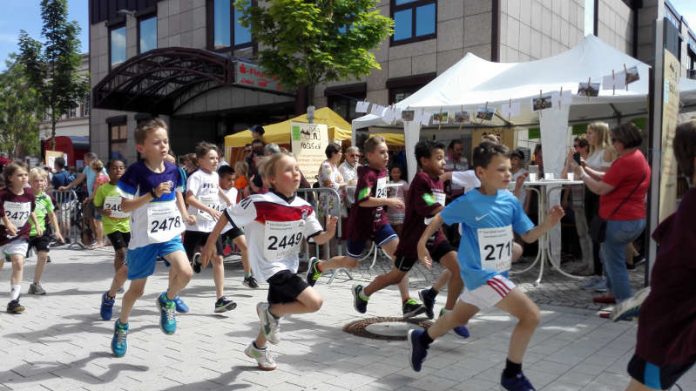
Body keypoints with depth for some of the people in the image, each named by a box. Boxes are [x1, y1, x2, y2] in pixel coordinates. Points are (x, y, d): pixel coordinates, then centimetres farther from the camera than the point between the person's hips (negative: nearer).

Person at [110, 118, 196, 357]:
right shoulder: (135, 172, -15)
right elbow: (124, 206, -15)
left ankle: (167, 301, 10)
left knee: (185, 272, -23)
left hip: (170, 234, 3)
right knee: (137, 289, 11)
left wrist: (185, 215, 6)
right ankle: (121, 325, 40)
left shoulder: (173, 170, -1)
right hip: (143, 238, -3)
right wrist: (153, 194, -26)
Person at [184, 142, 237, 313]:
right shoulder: (196, 176, -12)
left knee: (218, 259, -3)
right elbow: (189, 198, -24)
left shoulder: (215, 175, 11)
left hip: (212, 226, 6)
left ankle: (220, 299, -2)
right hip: (196, 225, -6)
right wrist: (209, 209, -31)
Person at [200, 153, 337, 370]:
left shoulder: (304, 208, -6)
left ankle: (257, 348, 48)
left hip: (288, 265, 7)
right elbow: (227, 215, -14)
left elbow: (317, 239, -5)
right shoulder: (260, 203, -24)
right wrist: (210, 244, -7)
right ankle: (269, 312, 5)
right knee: (314, 302, -18)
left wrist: (330, 232, -26)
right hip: (270, 267, -7)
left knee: (278, 310, 22)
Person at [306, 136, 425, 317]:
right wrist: (388, 201, -35)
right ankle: (317, 266, 40)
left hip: (378, 221, 7)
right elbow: (363, 201, -34)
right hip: (360, 225, -7)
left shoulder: (383, 171, 4)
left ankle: (406, 302, -9)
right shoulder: (367, 174, -21)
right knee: (350, 263, 11)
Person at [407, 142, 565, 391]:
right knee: (531, 315, -15)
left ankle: (421, 339, 51)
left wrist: (548, 224, -17)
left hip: (498, 273, 7)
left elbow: (528, 236, 0)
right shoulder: (468, 203, -19)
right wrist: (422, 242, 1)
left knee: (459, 318, 25)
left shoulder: (511, 201, -4)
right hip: (481, 274, -7)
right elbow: (440, 218, -2)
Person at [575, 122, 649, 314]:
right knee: (607, 254, 24)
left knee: (615, 261, -3)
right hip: (634, 218, 11)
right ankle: (614, 293, 34)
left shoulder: (626, 161, -20)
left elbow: (601, 188, -17)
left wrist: (582, 175, -3)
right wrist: (586, 169, 7)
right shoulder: (637, 156, 13)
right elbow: (608, 178, 13)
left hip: (621, 220, -11)